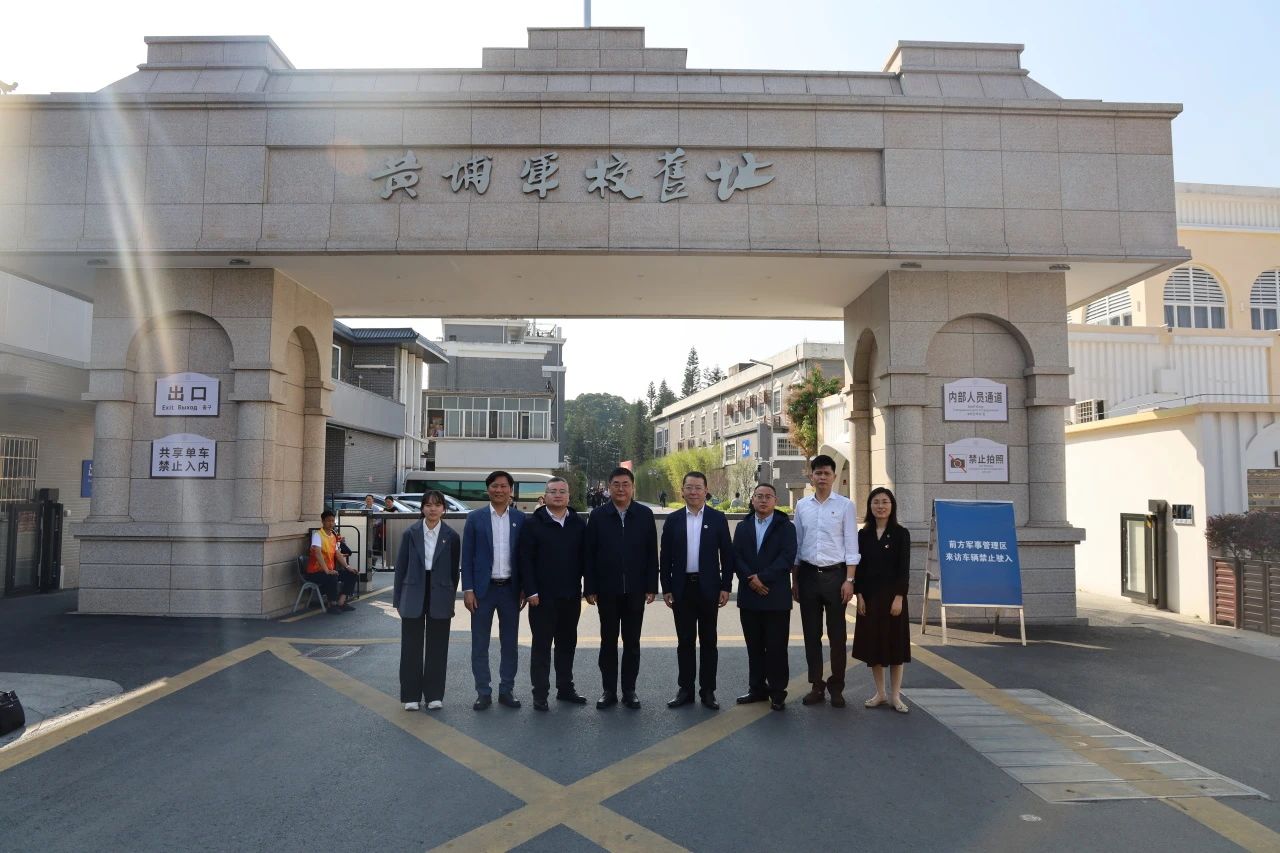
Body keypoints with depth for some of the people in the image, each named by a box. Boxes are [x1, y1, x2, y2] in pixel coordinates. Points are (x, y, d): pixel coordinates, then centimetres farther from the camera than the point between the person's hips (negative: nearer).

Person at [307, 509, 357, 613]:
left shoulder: (333, 536, 12)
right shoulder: (317, 535, -15)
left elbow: (338, 554, 15)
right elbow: (317, 553, -27)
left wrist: (347, 567, 2)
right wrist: (327, 571, -35)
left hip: (330, 570, 9)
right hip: (315, 572, -9)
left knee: (352, 575, -2)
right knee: (333, 578, -36)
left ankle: (340, 603, -1)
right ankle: (332, 605, -14)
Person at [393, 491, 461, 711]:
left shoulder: (452, 537, 0)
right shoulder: (411, 533, 0)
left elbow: (454, 570, 6)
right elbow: (401, 567, 4)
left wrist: (449, 597, 7)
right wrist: (397, 599, 3)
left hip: (440, 599, 0)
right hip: (413, 597, 0)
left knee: (437, 648, 7)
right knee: (411, 647, 6)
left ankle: (434, 695, 18)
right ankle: (411, 695, 16)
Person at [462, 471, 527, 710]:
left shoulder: (520, 519, 3)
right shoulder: (475, 518, 0)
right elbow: (467, 556, 0)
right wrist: (468, 590, -6)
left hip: (510, 589, 1)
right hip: (483, 589, -1)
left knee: (509, 643, 9)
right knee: (480, 645, 5)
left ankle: (506, 690, 21)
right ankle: (483, 692, 16)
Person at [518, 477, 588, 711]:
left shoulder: (579, 524, 6)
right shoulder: (533, 524, -3)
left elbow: (585, 557, 7)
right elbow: (525, 559, -6)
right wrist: (531, 591, -12)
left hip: (571, 595, 4)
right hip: (542, 596, -3)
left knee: (567, 643, 13)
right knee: (541, 645, 4)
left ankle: (565, 689, 26)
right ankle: (540, 694, 11)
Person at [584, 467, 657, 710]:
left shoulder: (645, 514, 1)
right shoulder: (598, 515, -1)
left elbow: (652, 553, 1)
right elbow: (590, 554, -1)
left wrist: (652, 587, -4)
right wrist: (589, 588, -5)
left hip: (635, 590, 0)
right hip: (607, 590, 0)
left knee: (632, 642, 8)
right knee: (608, 641, 8)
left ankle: (629, 690, 19)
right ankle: (609, 690, 18)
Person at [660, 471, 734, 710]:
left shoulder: (718, 518, 1)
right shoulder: (673, 519, 4)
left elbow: (727, 554, 1)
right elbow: (666, 557, 5)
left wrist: (726, 587, -4)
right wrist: (666, 588, 0)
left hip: (708, 587, -1)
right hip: (682, 588, 1)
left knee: (708, 641, 7)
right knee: (684, 641, 8)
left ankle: (708, 691, 16)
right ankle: (685, 689, 17)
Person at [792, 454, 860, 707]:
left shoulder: (845, 505, -2)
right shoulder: (802, 506, 6)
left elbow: (851, 545, -3)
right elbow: (797, 544, 9)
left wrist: (849, 580, -9)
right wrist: (794, 580, 8)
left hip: (835, 574, -2)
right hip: (808, 574, 3)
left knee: (837, 634, 5)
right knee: (811, 634, 8)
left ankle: (836, 687, 18)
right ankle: (816, 686, 20)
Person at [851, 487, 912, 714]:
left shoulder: (900, 534, -2)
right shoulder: (863, 534, 6)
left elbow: (904, 569, -6)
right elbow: (859, 567, 5)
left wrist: (899, 597, -13)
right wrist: (859, 596, -3)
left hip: (892, 595, -3)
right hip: (869, 596, 3)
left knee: (894, 642, 3)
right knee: (872, 643, 7)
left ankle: (895, 695, 13)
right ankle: (880, 693, 19)